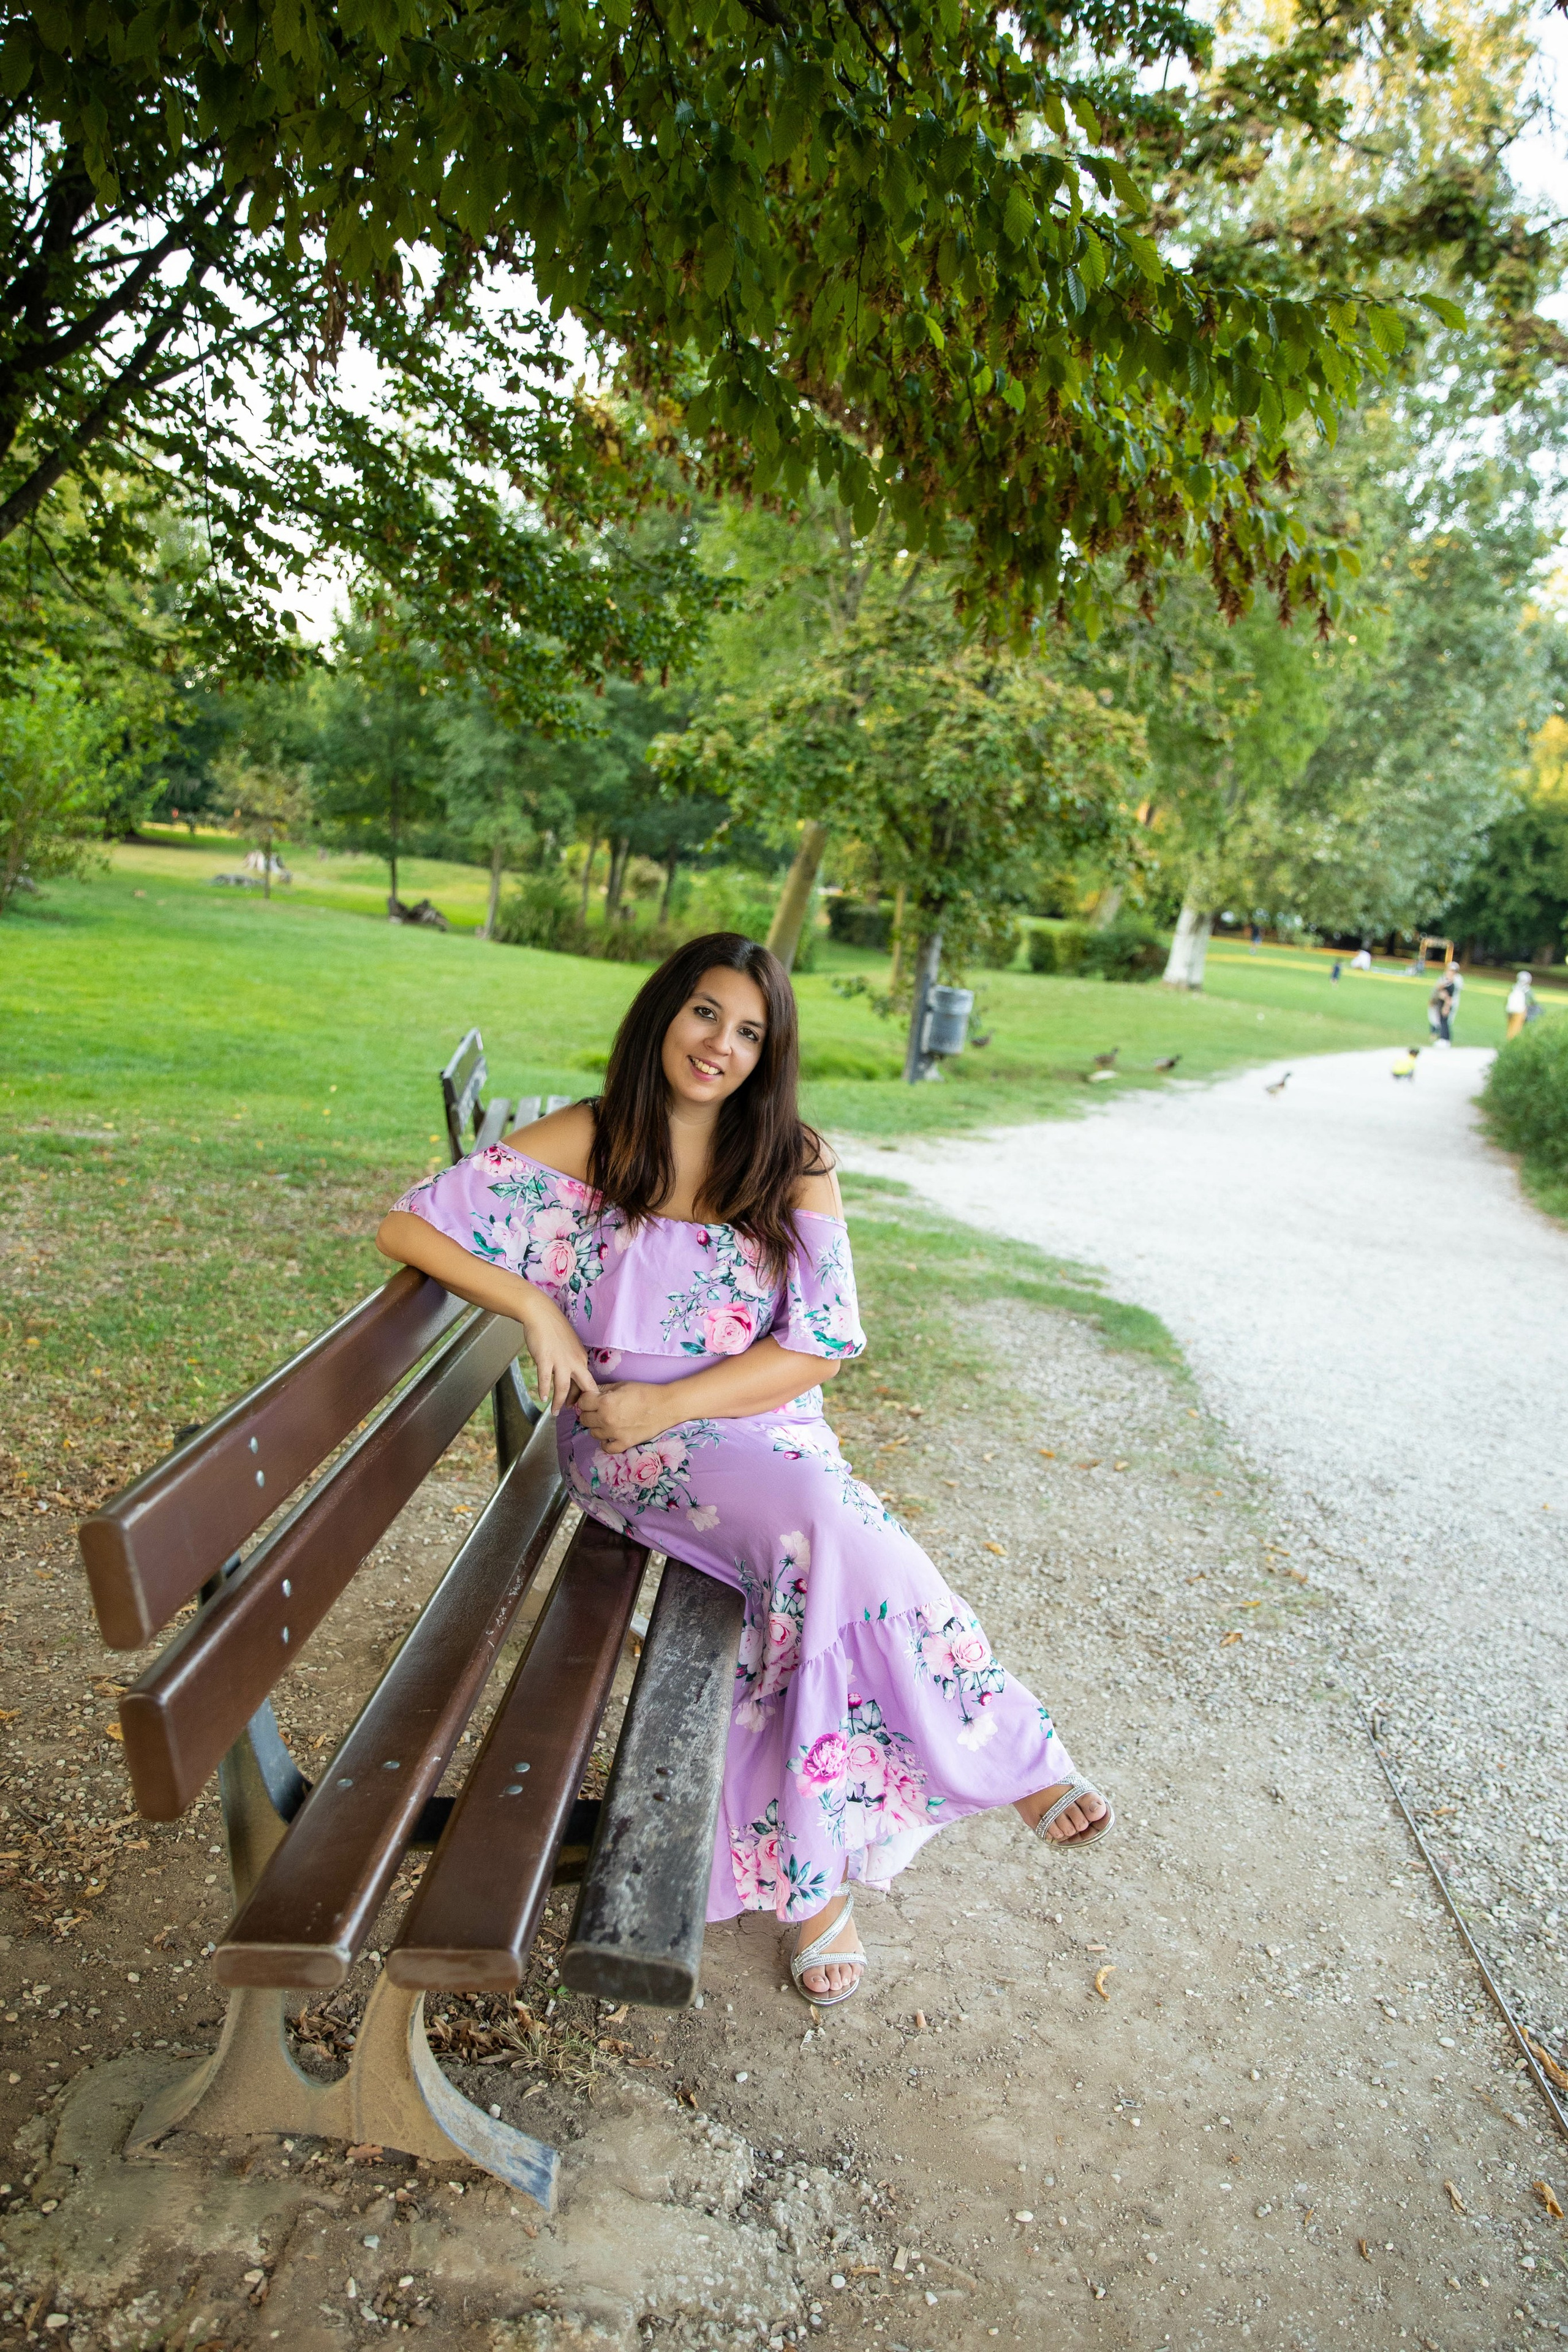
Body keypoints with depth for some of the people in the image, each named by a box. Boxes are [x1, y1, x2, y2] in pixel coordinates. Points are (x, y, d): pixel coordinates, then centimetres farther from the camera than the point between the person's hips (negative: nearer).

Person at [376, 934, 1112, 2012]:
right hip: (631, 1450, -2)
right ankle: (1013, 1758, -10)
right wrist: (535, 1307, -15)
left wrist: (666, 1404, -15)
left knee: (825, 1544, -30)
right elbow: (407, 1224, -3)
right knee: (823, 1524, -29)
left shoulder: (794, 1162, 1)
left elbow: (821, 1346, -5)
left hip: (767, 1429, 2)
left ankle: (817, 1871, -14)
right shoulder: (585, 1143, -2)